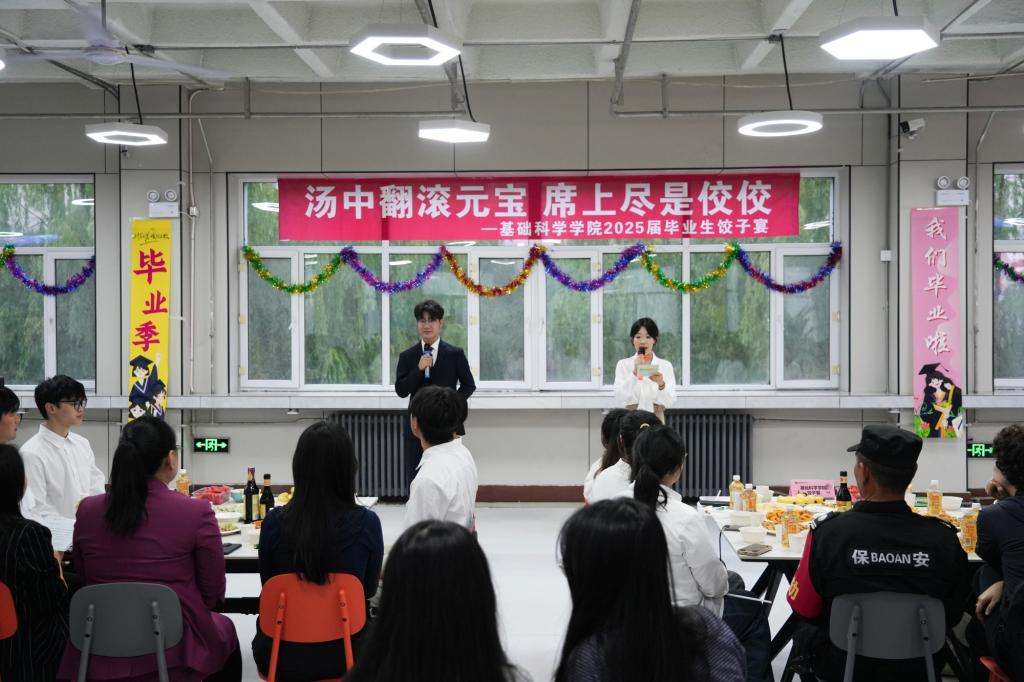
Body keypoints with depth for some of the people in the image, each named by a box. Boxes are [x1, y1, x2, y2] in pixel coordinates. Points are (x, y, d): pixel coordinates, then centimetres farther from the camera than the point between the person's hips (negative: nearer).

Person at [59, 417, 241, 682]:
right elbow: (214, 593, -8)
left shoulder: (87, 511, -7)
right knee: (226, 629, 31)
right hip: (175, 653, -3)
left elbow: (84, 580, 7)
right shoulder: (197, 513, -19)